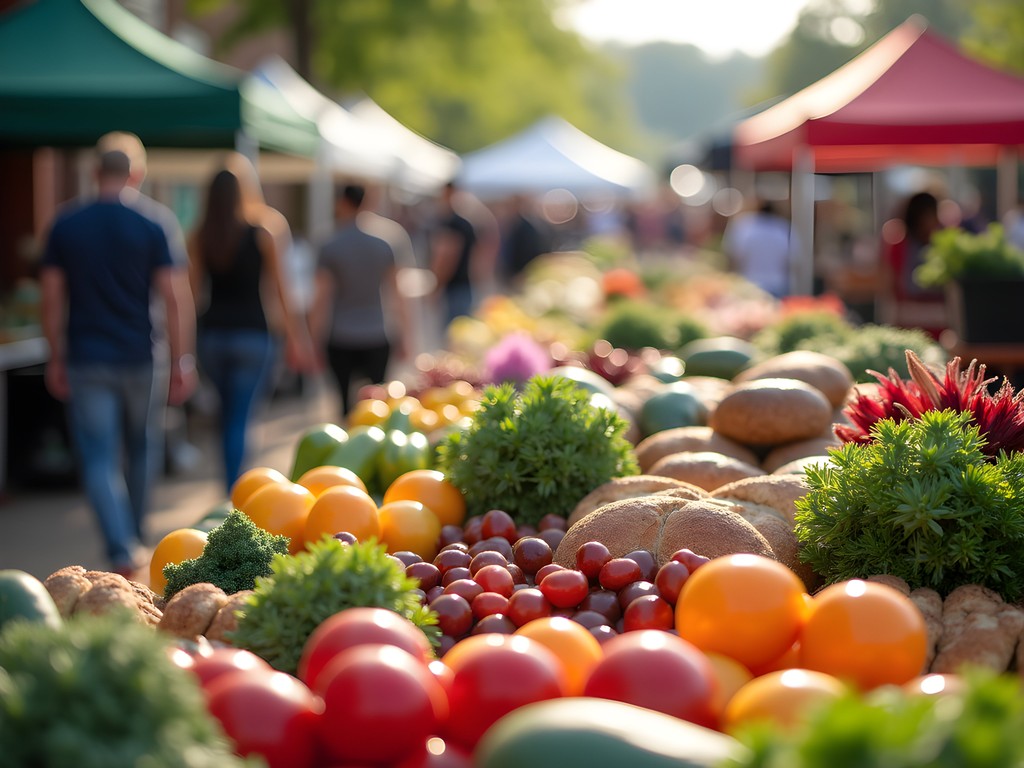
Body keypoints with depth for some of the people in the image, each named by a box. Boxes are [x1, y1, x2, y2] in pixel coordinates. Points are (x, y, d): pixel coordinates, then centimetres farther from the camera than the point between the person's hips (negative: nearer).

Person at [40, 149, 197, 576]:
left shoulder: (65, 226, 0)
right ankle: (136, 534, 33)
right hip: (137, 358, 0)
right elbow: (174, 299, -8)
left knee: (99, 459, 0)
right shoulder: (149, 229, -5)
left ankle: (122, 551, -14)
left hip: (87, 362, 0)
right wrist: (182, 363, -3)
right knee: (142, 449, 20)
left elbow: (51, 300, 1)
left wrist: (56, 360, 10)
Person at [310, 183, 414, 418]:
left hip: (341, 339, -2)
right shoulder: (384, 246, 1)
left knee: (346, 398, 4)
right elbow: (396, 293, 4)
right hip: (376, 338, 2)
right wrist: (403, 336, 10)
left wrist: (315, 340, 1)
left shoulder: (330, 248, -6)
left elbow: (321, 297, -5)